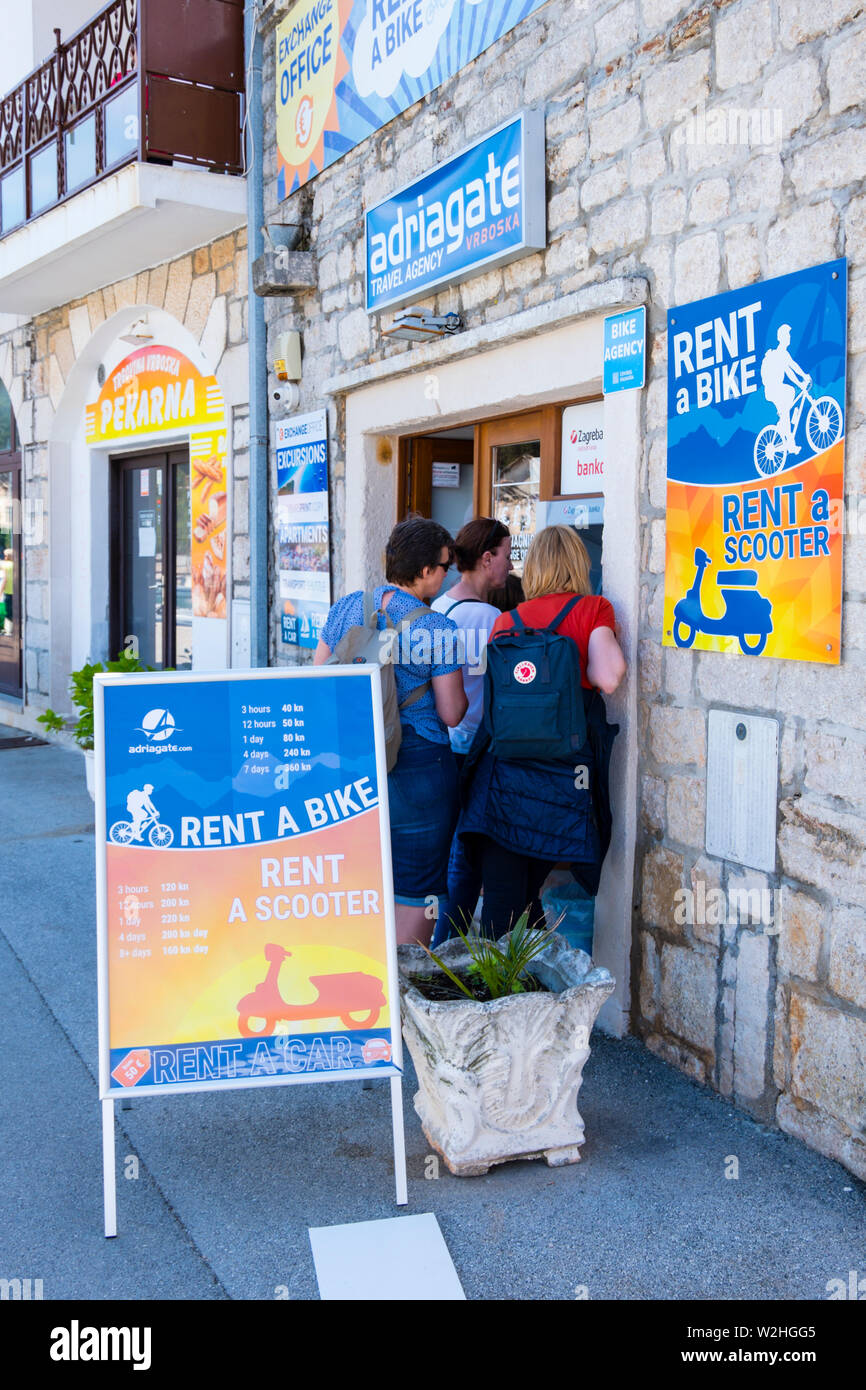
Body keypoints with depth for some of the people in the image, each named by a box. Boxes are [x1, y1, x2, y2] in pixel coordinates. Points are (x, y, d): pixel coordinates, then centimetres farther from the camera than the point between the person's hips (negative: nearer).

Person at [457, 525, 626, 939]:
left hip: (503, 769, 1)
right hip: (565, 771, -1)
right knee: (528, 894, 14)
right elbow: (607, 678, -13)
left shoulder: (507, 620, 8)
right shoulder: (593, 609, 1)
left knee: (502, 897, 3)